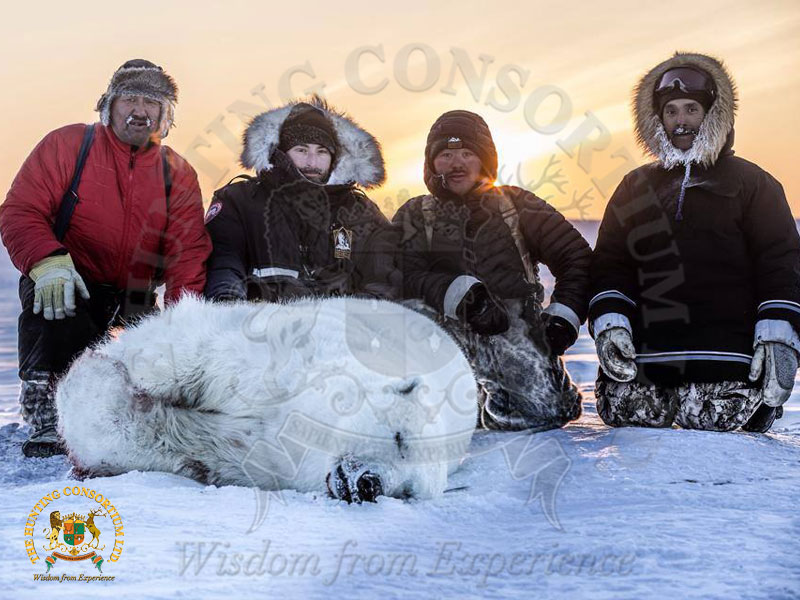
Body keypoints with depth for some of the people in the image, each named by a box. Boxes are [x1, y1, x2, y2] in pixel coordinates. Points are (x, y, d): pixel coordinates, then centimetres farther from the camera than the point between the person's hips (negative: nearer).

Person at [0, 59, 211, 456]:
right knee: (50, 298, -37)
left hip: (132, 304, 3)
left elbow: (189, 253, -2)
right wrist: (48, 261, -30)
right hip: (69, 287, -3)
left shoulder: (178, 175, 6)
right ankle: (43, 416, -23)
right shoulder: (67, 145, -2)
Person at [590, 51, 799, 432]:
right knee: (622, 413, -8)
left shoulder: (750, 182, 8)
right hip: (646, 351, 3)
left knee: (708, 421, -15)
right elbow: (609, 263, 14)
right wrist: (609, 323, -3)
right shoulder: (635, 187, 17)